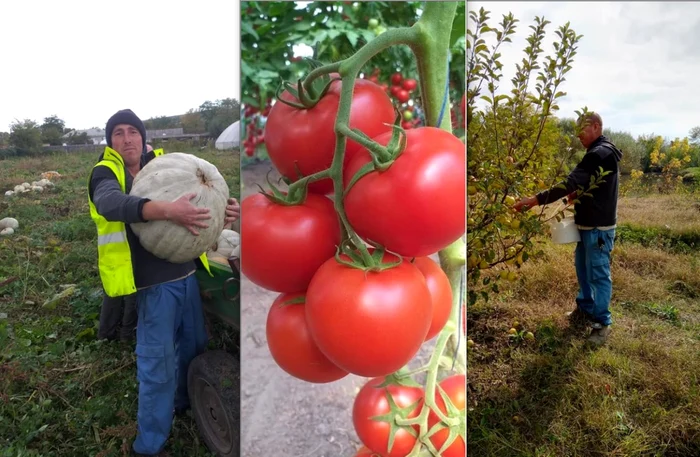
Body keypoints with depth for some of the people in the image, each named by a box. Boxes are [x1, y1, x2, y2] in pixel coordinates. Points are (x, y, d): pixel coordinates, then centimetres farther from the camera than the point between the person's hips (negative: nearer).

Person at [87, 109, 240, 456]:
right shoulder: (106, 173, -6)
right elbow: (111, 202, -28)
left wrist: (222, 209, -12)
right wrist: (167, 210, -45)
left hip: (186, 272, 6)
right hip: (153, 280, -6)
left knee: (195, 345, 20)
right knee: (157, 360, -1)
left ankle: (184, 401, 46)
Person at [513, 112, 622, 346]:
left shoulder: (600, 154, -22)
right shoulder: (601, 152, 13)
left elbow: (570, 183, -30)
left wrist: (536, 200, -33)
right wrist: (578, 195, 7)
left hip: (599, 227, -11)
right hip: (588, 224, 11)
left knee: (599, 274, -2)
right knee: (583, 268, 20)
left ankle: (602, 323, 8)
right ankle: (585, 308, 35)